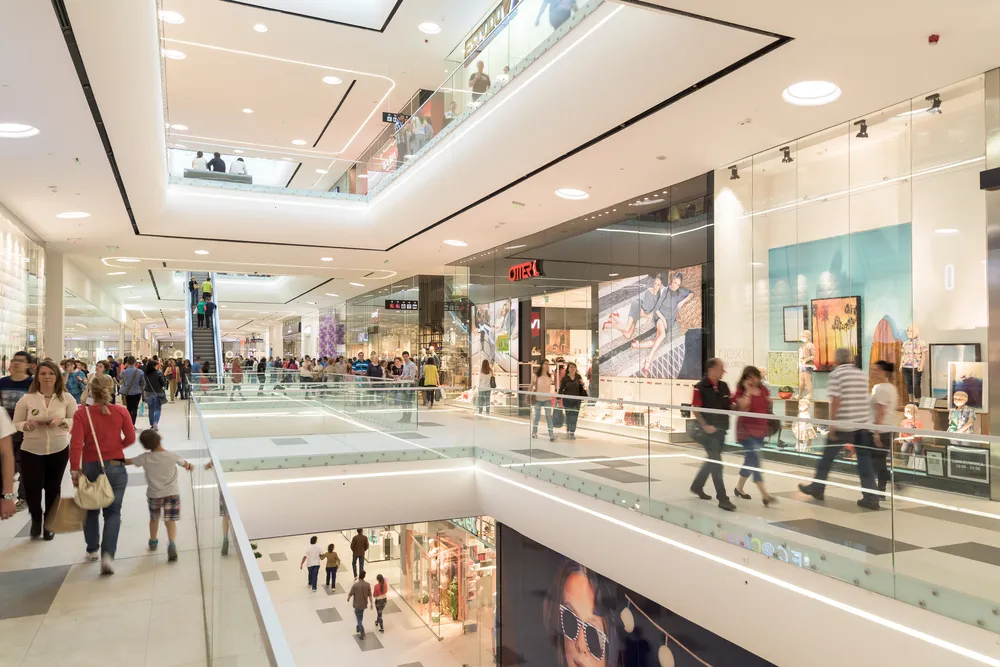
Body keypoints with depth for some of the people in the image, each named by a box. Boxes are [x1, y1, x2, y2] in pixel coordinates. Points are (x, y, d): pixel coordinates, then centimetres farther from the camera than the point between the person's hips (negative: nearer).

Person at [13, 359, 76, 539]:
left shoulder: (66, 398, -4)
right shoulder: (26, 399, -5)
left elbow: (76, 421, 1)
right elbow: (15, 424, 2)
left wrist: (61, 422, -19)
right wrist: (28, 425, -19)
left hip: (59, 450, 1)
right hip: (31, 451, 0)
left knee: (53, 488, 12)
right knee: (32, 487, -5)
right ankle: (36, 519, 26)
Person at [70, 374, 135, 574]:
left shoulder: (82, 413, -9)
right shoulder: (121, 411, -7)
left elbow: (76, 444, -14)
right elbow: (130, 438, -3)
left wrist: (75, 470, -8)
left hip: (90, 467, 1)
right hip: (115, 467, 0)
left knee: (91, 510, 21)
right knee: (113, 512, 5)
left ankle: (92, 550, 34)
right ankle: (107, 555, -12)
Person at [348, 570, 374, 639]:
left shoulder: (355, 585, -23)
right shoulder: (368, 584, -12)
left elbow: (350, 594, -12)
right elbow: (370, 595, -5)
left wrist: (348, 598, 10)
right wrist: (371, 603, 6)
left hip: (357, 605, -4)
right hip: (364, 604, 4)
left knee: (359, 618, 7)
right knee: (361, 617, 28)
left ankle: (362, 633, 2)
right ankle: (359, 628, 44)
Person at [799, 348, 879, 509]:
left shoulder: (836, 374, -8)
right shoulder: (862, 374, 10)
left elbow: (835, 400, -15)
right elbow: (865, 399, 16)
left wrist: (832, 423, -12)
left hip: (844, 424, -5)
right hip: (864, 423, 5)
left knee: (828, 457, 9)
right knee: (865, 461, 6)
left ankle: (817, 488, 21)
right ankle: (871, 498, 4)